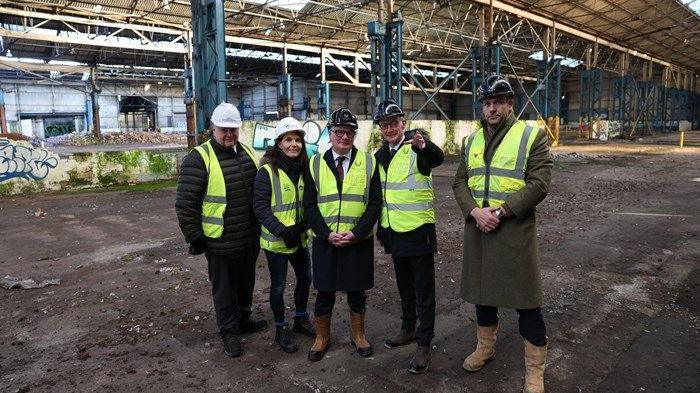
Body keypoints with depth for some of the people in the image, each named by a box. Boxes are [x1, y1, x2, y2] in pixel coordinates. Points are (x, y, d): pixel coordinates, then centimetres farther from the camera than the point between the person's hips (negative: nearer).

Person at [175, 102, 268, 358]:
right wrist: (195, 238, -14)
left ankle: (243, 320, 42)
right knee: (224, 288, 9)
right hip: (220, 243, -6)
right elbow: (185, 203, -14)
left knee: (246, 283, 22)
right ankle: (229, 332, 26)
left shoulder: (247, 153, 8)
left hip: (251, 239, 7)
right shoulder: (199, 159, -14)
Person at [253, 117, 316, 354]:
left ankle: (301, 318, 40)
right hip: (276, 241, -6)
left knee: (305, 278, 18)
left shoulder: (304, 169, 3)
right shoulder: (267, 171, -14)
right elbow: (260, 207, -17)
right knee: (278, 286, 8)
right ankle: (281, 329, 27)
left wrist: (303, 224, -10)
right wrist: (282, 231, -24)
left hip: (300, 238, 6)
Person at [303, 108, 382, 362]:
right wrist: (327, 234, -12)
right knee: (324, 293, 10)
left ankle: (358, 334, 35)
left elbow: (375, 203, -3)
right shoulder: (315, 163, 2)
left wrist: (356, 233, -13)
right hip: (325, 240, 0)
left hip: (359, 241, 0)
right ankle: (322, 337, 31)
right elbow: (309, 205, 0)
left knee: (356, 292, 13)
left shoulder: (368, 162, 0)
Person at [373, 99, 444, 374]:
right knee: (404, 287, 22)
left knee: (424, 291, 5)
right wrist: (381, 228, 20)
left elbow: (437, 158, -38)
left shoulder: (416, 147, -13)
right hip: (394, 233, 7)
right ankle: (408, 329, 40)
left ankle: (424, 345, 18)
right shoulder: (380, 156, 8)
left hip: (419, 231, -7)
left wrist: (423, 146, -60)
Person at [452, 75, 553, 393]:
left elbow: (539, 184, -11)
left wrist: (501, 212, -17)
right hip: (478, 227, 5)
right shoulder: (472, 140, 11)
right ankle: (485, 346, 39)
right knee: (482, 288, 17)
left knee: (524, 298, 1)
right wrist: (475, 211, -11)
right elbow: (460, 182, 7)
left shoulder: (533, 135, -4)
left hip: (515, 228, -5)